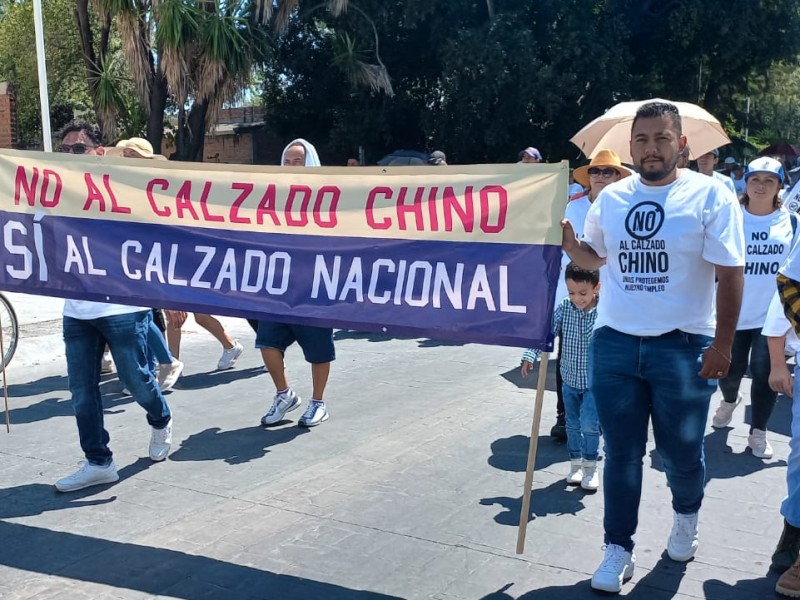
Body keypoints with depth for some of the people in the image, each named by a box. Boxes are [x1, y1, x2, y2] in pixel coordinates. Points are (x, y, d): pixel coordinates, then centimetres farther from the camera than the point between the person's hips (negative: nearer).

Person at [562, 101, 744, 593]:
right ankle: (619, 550, 23)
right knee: (622, 453, 10)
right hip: (614, 344, 3)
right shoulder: (611, 197, 5)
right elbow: (595, 257, 19)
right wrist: (569, 242, -3)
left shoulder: (710, 196, -7)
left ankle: (686, 516, 44)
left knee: (681, 452, 13)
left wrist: (723, 344, -13)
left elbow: (730, 274, -9)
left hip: (683, 347, -3)